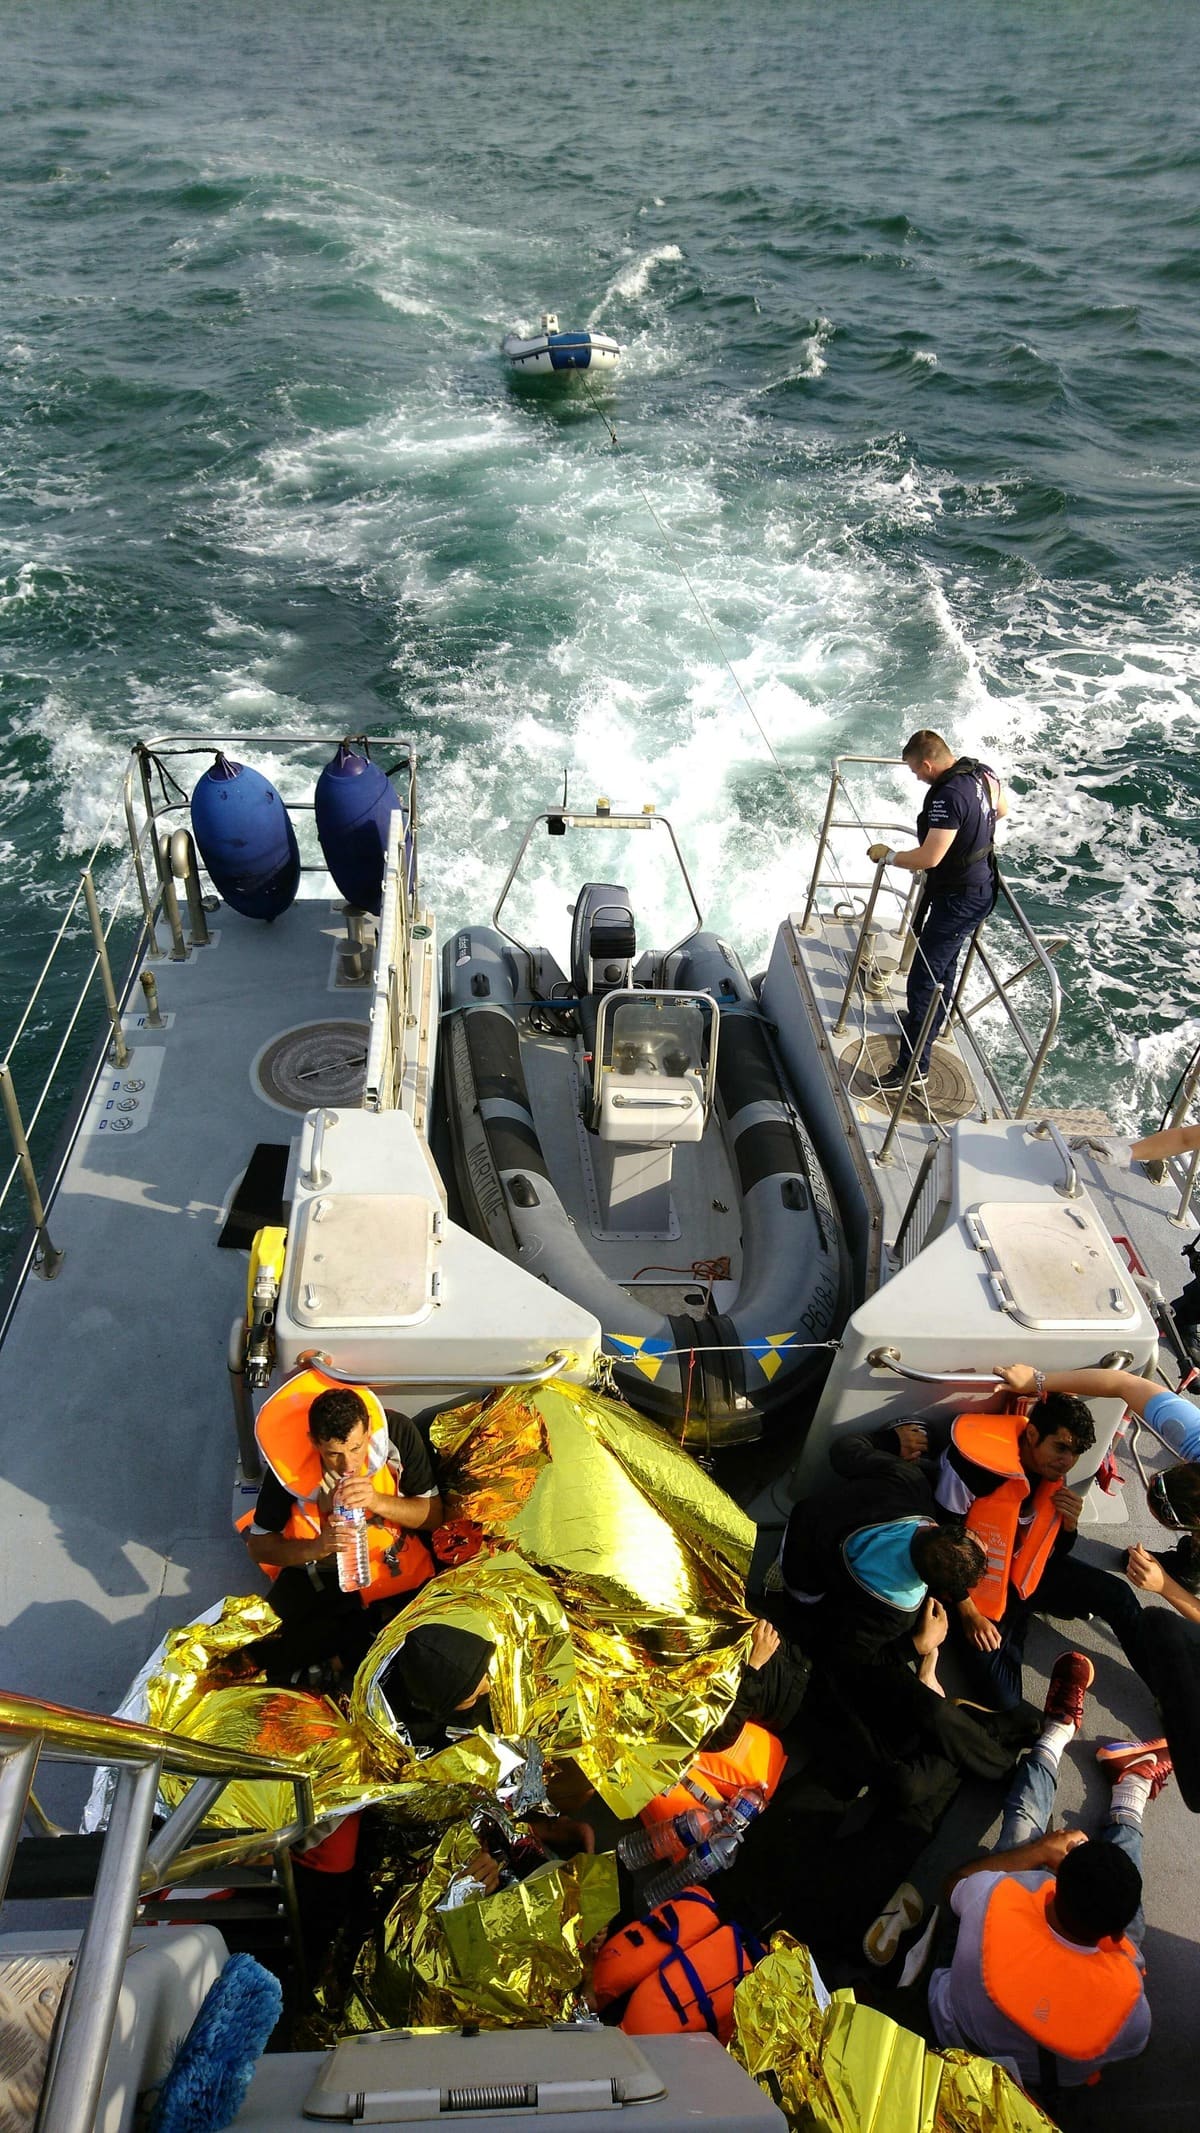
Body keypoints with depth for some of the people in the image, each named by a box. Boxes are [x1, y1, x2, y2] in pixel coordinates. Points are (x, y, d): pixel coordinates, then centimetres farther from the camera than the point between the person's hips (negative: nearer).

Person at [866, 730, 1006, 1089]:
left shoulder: (949, 797, -30)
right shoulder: (981, 771, 0)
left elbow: (929, 858, -34)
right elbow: (1001, 809, 20)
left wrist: (888, 855, -18)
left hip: (959, 900, -10)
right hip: (981, 886, 10)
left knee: (924, 976, -6)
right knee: (943, 964, 28)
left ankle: (913, 1062, -1)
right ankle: (928, 1023, 48)